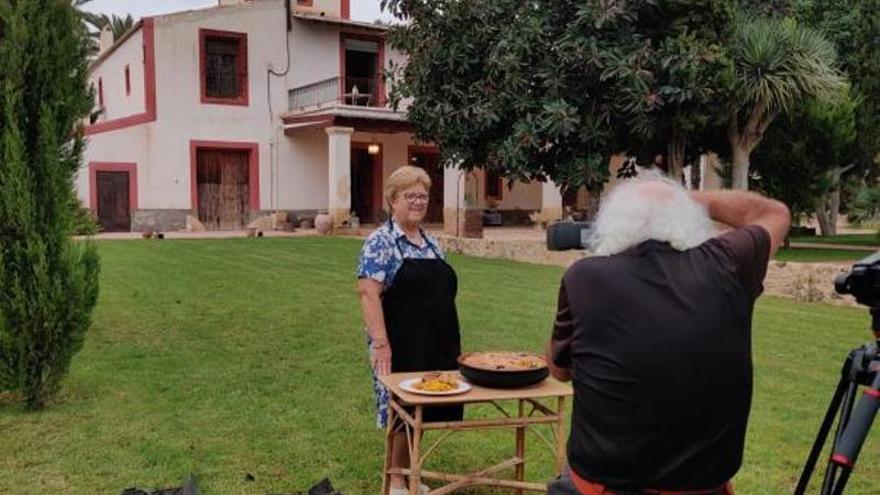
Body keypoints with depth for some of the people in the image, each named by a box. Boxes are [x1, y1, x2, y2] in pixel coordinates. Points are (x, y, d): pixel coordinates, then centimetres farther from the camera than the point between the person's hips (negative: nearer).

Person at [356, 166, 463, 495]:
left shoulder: (431, 242, 13)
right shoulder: (381, 242, -10)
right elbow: (368, 292, -18)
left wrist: (452, 343, 16)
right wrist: (380, 342, -25)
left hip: (436, 347, 7)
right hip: (401, 347, -7)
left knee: (422, 412, 13)